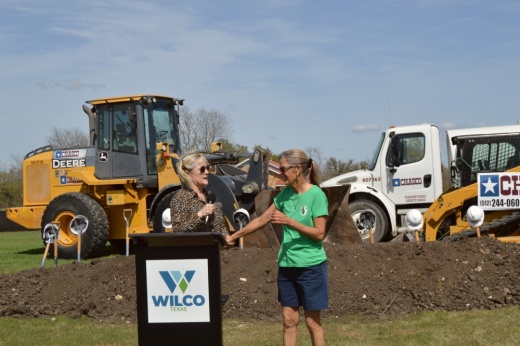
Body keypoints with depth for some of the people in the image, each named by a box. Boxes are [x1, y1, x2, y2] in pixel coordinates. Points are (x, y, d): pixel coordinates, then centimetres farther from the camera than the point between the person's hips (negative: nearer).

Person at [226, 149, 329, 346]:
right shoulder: (285, 194, 4)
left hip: (311, 266, -6)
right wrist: (234, 236, 10)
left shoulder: (316, 195, -13)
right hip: (287, 265, 6)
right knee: (288, 320, 9)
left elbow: (319, 234, -15)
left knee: (312, 321, 2)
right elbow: (262, 220, 11)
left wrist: (289, 221, -22)